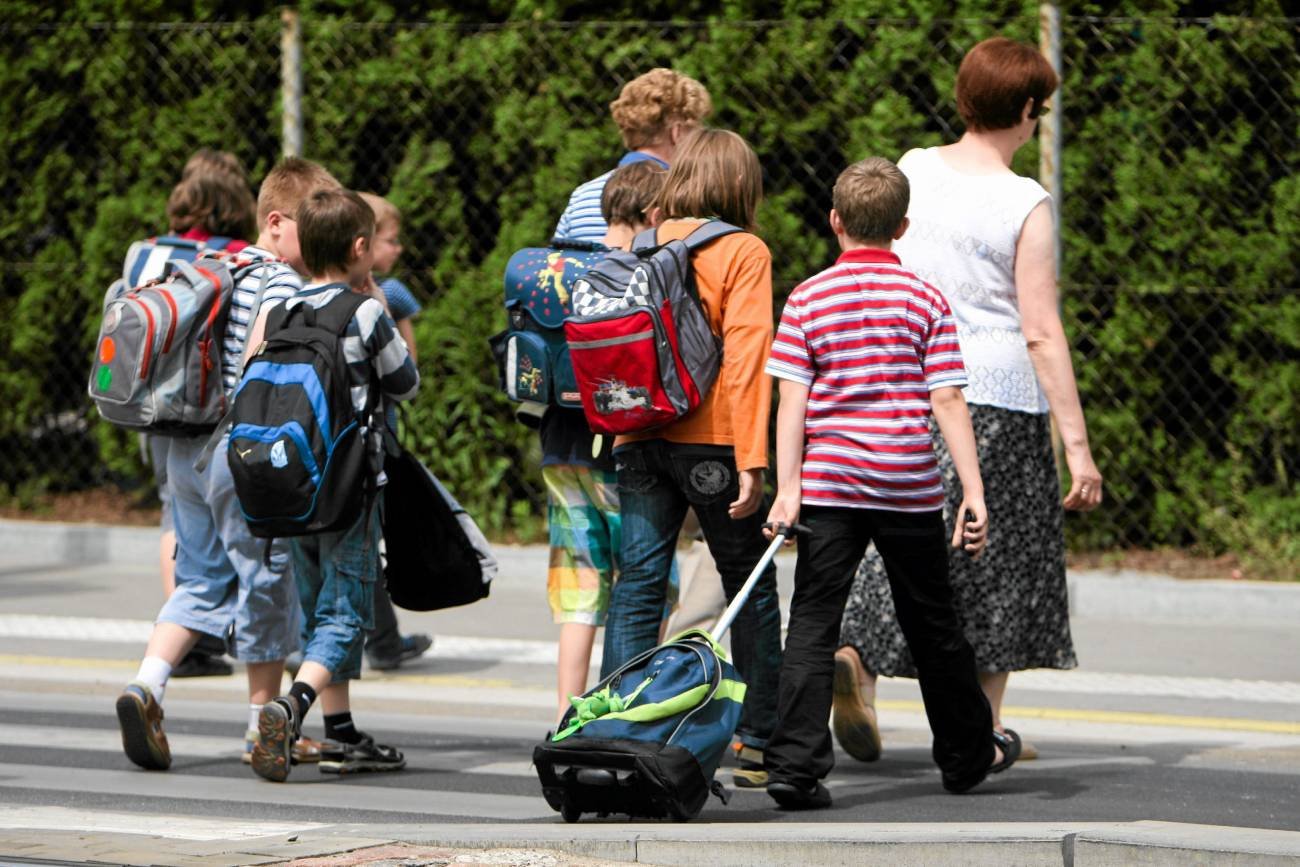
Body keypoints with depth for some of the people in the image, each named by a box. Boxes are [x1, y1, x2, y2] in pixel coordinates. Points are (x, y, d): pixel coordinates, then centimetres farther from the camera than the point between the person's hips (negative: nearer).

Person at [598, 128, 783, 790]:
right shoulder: (743, 252, -5)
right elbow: (746, 355, -12)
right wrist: (752, 460, -14)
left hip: (640, 439, 4)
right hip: (711, 441, -4)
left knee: (636, 588, 4)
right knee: (752, 592, 8)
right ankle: (758, 745, 11)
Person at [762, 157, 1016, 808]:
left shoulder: (807, 299, 1)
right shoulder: (926, 301, 1)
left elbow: (792, 399, -5)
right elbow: (946, 400, -4)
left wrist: (787, 486, -5)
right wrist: (973, 491, -4)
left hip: (829, 482, -1)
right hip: (910, 486, 1)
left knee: (812, 625, -2)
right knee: (931, 625, 15)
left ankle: (795, 765, -16)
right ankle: (968, 754, 30)